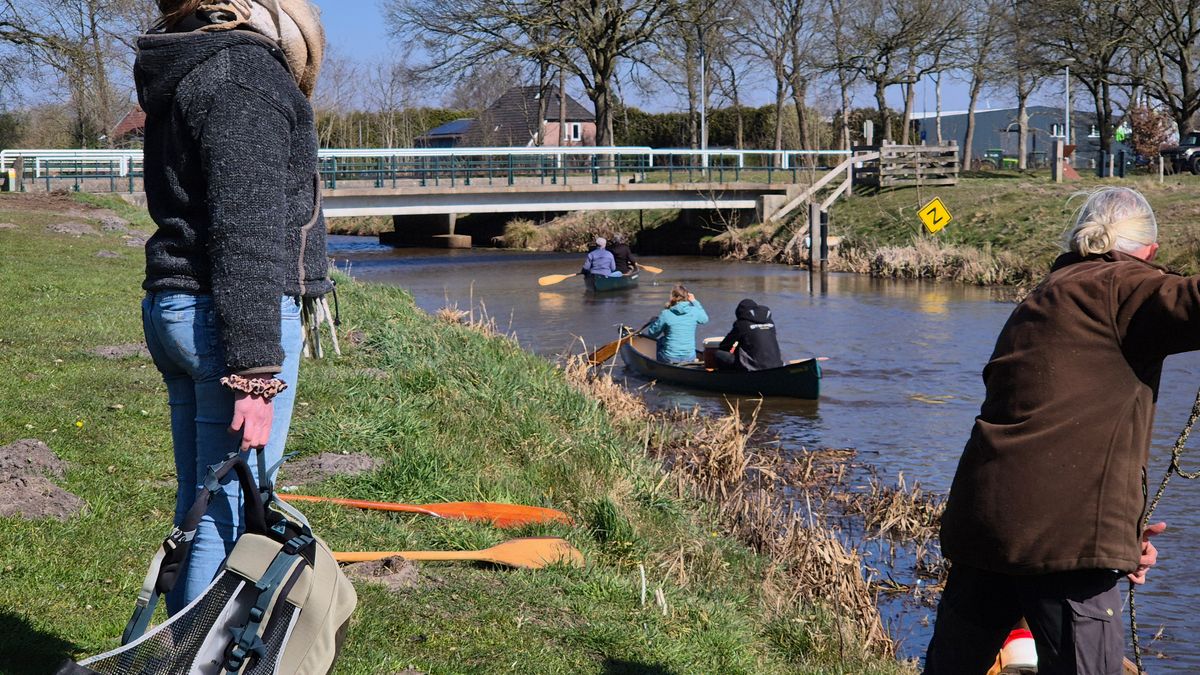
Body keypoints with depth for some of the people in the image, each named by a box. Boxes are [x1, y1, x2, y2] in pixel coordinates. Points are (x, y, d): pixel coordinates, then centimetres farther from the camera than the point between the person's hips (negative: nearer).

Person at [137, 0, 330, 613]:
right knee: (232, 514, -5)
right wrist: (255, 370, -19)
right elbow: (247, 233, -19)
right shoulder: (245, 74, -13)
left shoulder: (185, 73, 17)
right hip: (227, 314, -10)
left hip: (172, 308, 10)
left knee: (198, 504, 15)